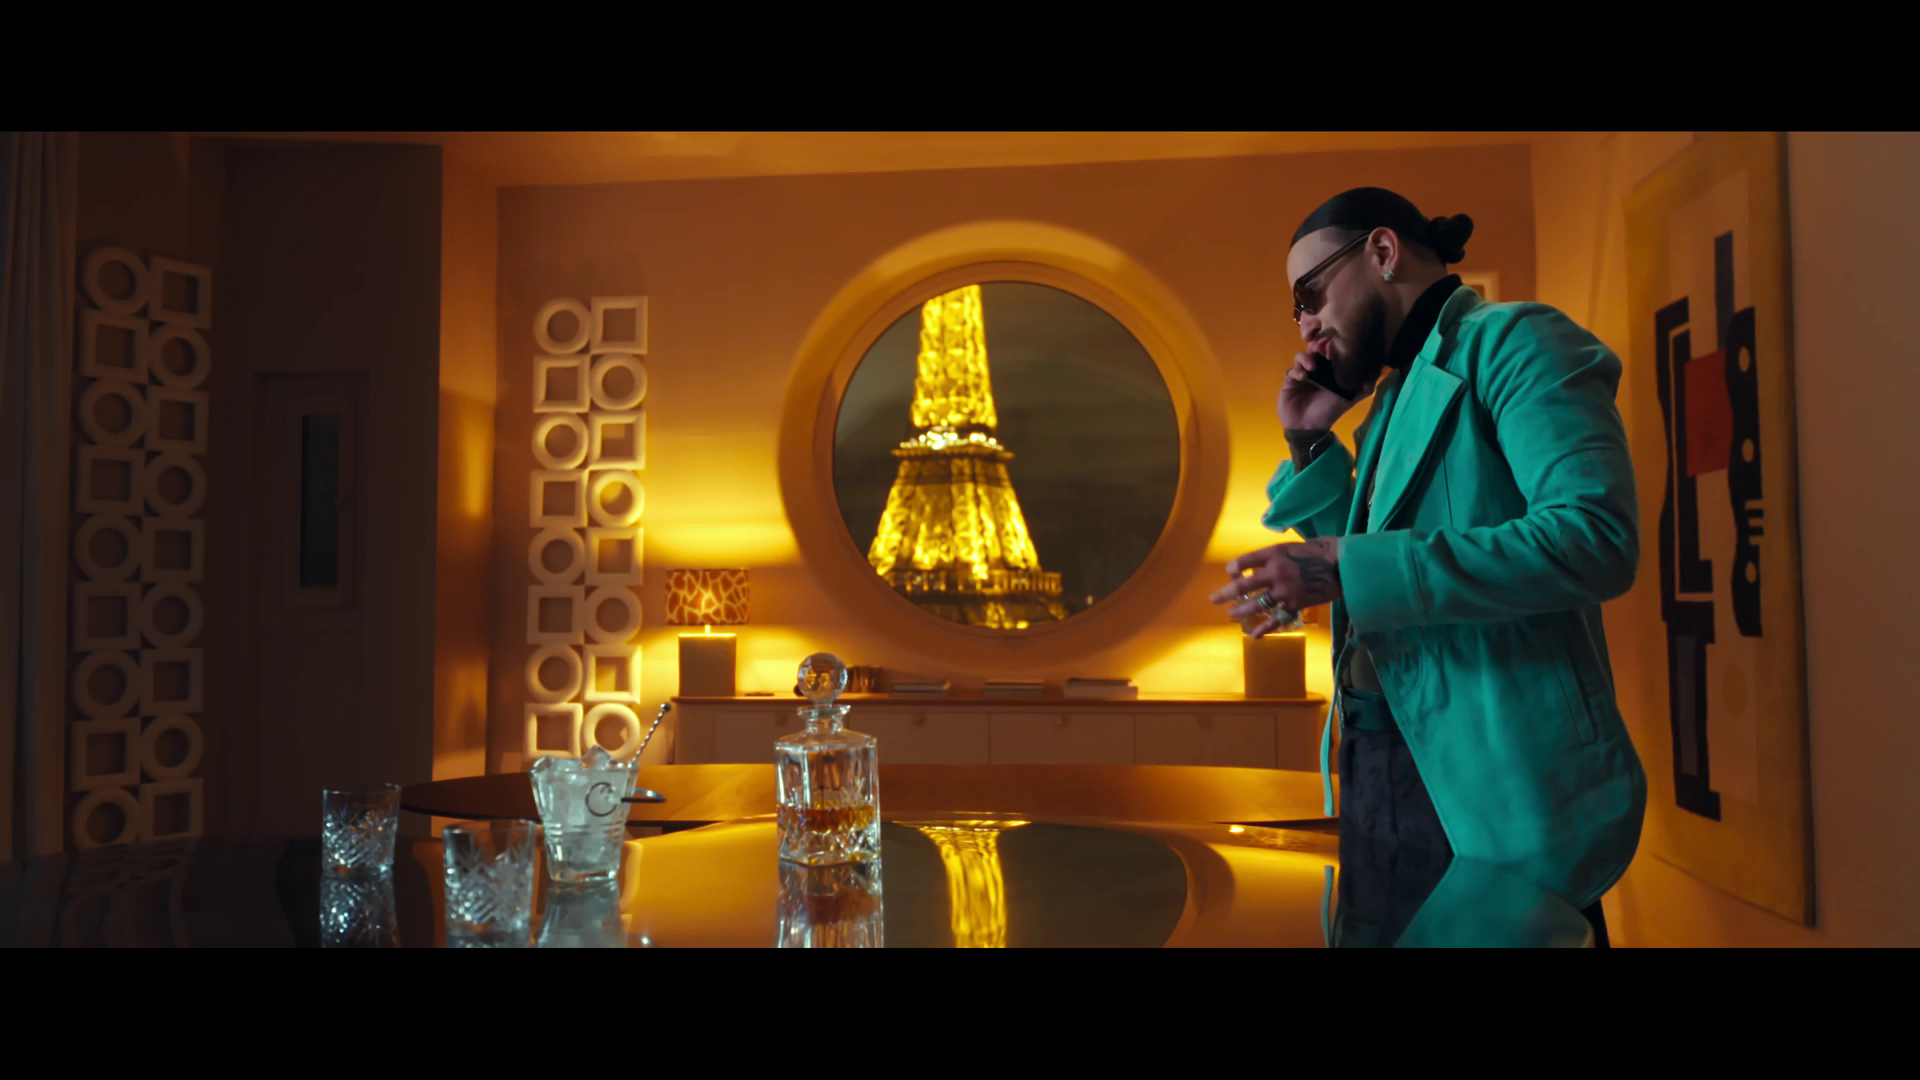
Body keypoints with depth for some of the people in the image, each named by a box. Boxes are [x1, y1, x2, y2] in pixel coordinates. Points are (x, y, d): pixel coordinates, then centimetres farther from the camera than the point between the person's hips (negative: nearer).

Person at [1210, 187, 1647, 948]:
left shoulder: (1513, 341, -7)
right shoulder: (1393, 398, 18)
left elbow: (1598, 536, -22)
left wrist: (1348, 570, -24)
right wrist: (1310, 444, 11)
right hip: (1374, 768, 9)